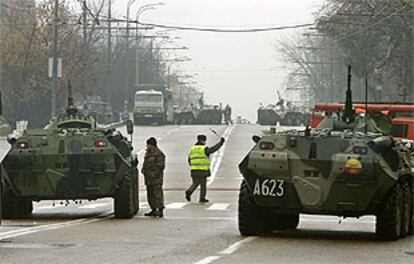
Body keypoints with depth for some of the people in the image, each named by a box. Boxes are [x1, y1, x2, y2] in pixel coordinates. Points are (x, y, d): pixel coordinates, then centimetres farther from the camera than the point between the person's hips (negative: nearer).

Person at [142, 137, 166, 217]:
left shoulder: (159, 154, -10)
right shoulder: (148, 153, 18)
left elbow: (160, 166, -14)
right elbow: (145, 164, 26)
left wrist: (153, 175, -18)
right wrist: (144, 170, 7)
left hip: (156, 178, -9)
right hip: (149, 179, 9)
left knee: (157, 194, -12)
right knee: (150, 195, 12)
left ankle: (160, 211, -13)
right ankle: (153, 210, 19)